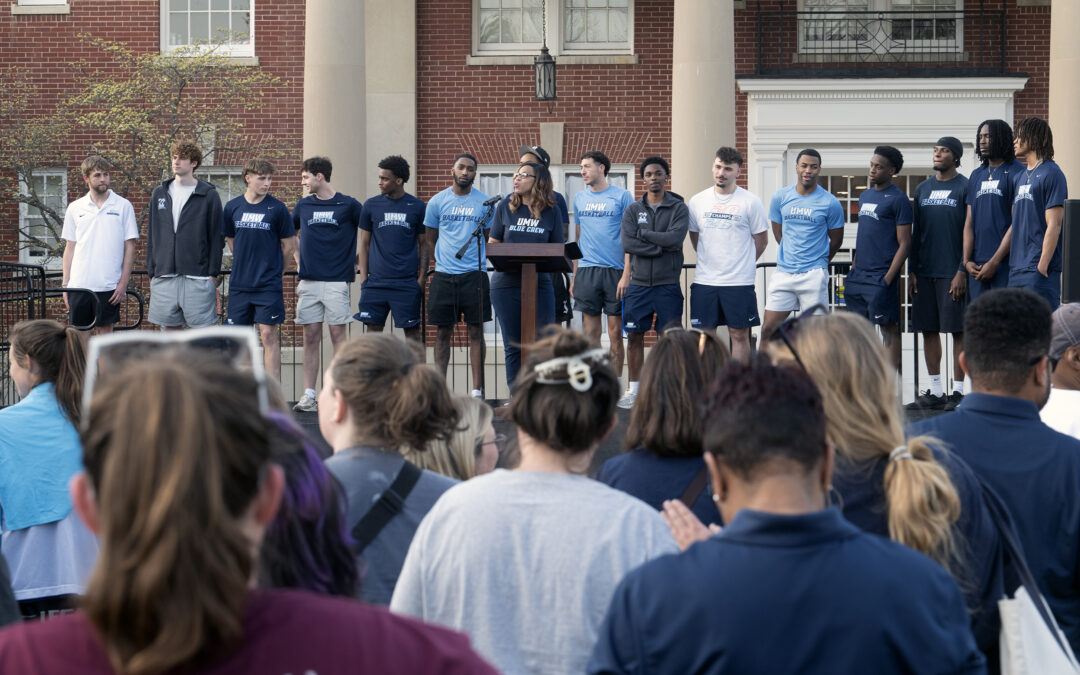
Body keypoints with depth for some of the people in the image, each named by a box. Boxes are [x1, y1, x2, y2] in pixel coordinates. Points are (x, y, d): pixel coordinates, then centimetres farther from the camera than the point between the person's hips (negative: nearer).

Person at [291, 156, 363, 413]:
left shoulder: (348, 205, -1)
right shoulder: (303, 206, 11)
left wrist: (357, 262, 5)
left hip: (337, 280, -4)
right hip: (308, 281, 4)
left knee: (337, 334, -4)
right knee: (311, 336, 3)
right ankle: (309, 395, 5)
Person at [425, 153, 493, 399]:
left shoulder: (484, 202, 5)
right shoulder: (437, 201, 7)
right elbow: (430, 239, 15)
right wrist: (442, 259, 7)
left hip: (474, 275, -1)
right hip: (444, 275, 1)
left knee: (476, 331, 0)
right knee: (442, 332, 4)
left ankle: (477, 390, 3)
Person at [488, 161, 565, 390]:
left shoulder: (551, 211, 5)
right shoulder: (505, 207, 7)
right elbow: (492, 243, 10)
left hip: (540, 283, -1)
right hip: (506, 283, 1)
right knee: (512, 345, 4)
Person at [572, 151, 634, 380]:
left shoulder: (622, 196, -1)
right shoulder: (580, 198, 14)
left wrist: (627, 274, -12)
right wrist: (574, 275, 13)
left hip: (615, 271, -4)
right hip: (586, 271, 4)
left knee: (615, 333, -2)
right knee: (590, 332, 3)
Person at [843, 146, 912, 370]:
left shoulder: (898, 199, -7)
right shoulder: (865, 196, 17)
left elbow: (904, 244, -11)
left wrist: (888, 279, -17)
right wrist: (853, 269, 17)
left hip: (881, 278, -8)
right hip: (858, 275, 8)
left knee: (889, 329, -4)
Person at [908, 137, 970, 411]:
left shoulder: (965, 188, -3)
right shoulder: (922, 189, 14)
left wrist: (962, 271, -12)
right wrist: (912, 271, 9)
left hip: (952, 273, -6)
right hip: (924, 273, 6)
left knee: (957, 329, -2)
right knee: (928, 329, 6)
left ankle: (958, 391, 3)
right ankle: (935, 392, 13)